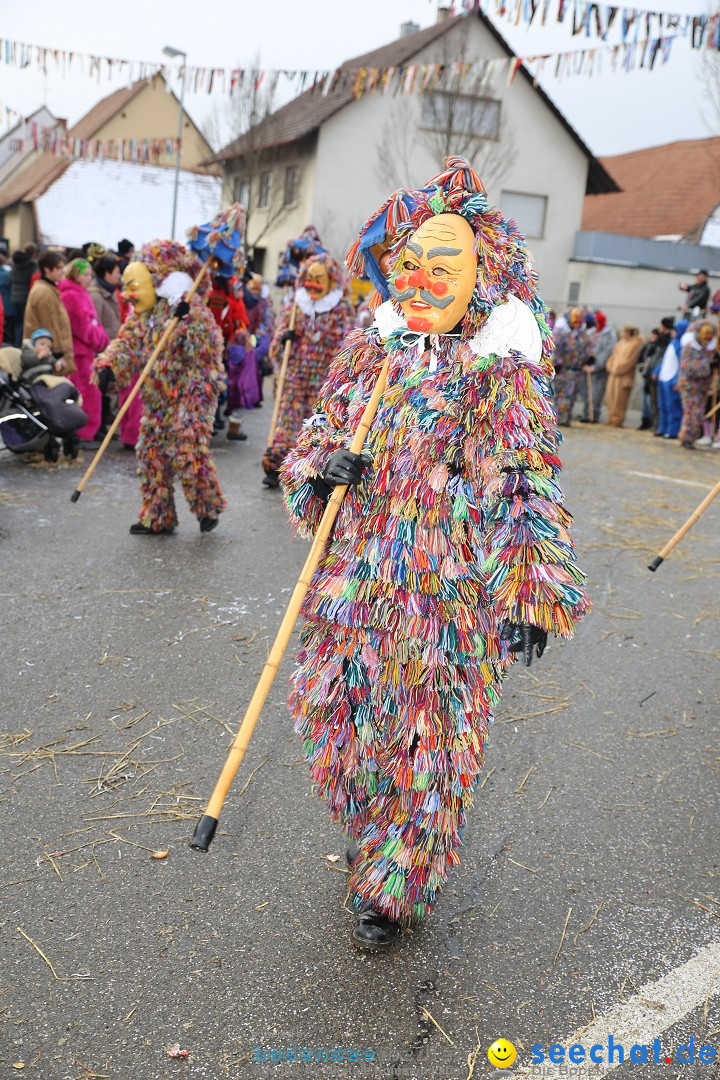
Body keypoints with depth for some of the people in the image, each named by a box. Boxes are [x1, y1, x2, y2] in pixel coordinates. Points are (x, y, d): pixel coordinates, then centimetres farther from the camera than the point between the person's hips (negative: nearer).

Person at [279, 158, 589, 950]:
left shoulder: (503, 375, -7)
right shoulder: (369, 349, 7)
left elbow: (525, 488, -9)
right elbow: (318, 428, 15)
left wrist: (533, 596, -17)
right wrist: (321, 465, -9)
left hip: (447, 594, -5)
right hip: (355, 578, 5)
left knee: (426, 734, 5)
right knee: (337, 714, 16)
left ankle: (395, 890, 27)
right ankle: (372, 836, 45)